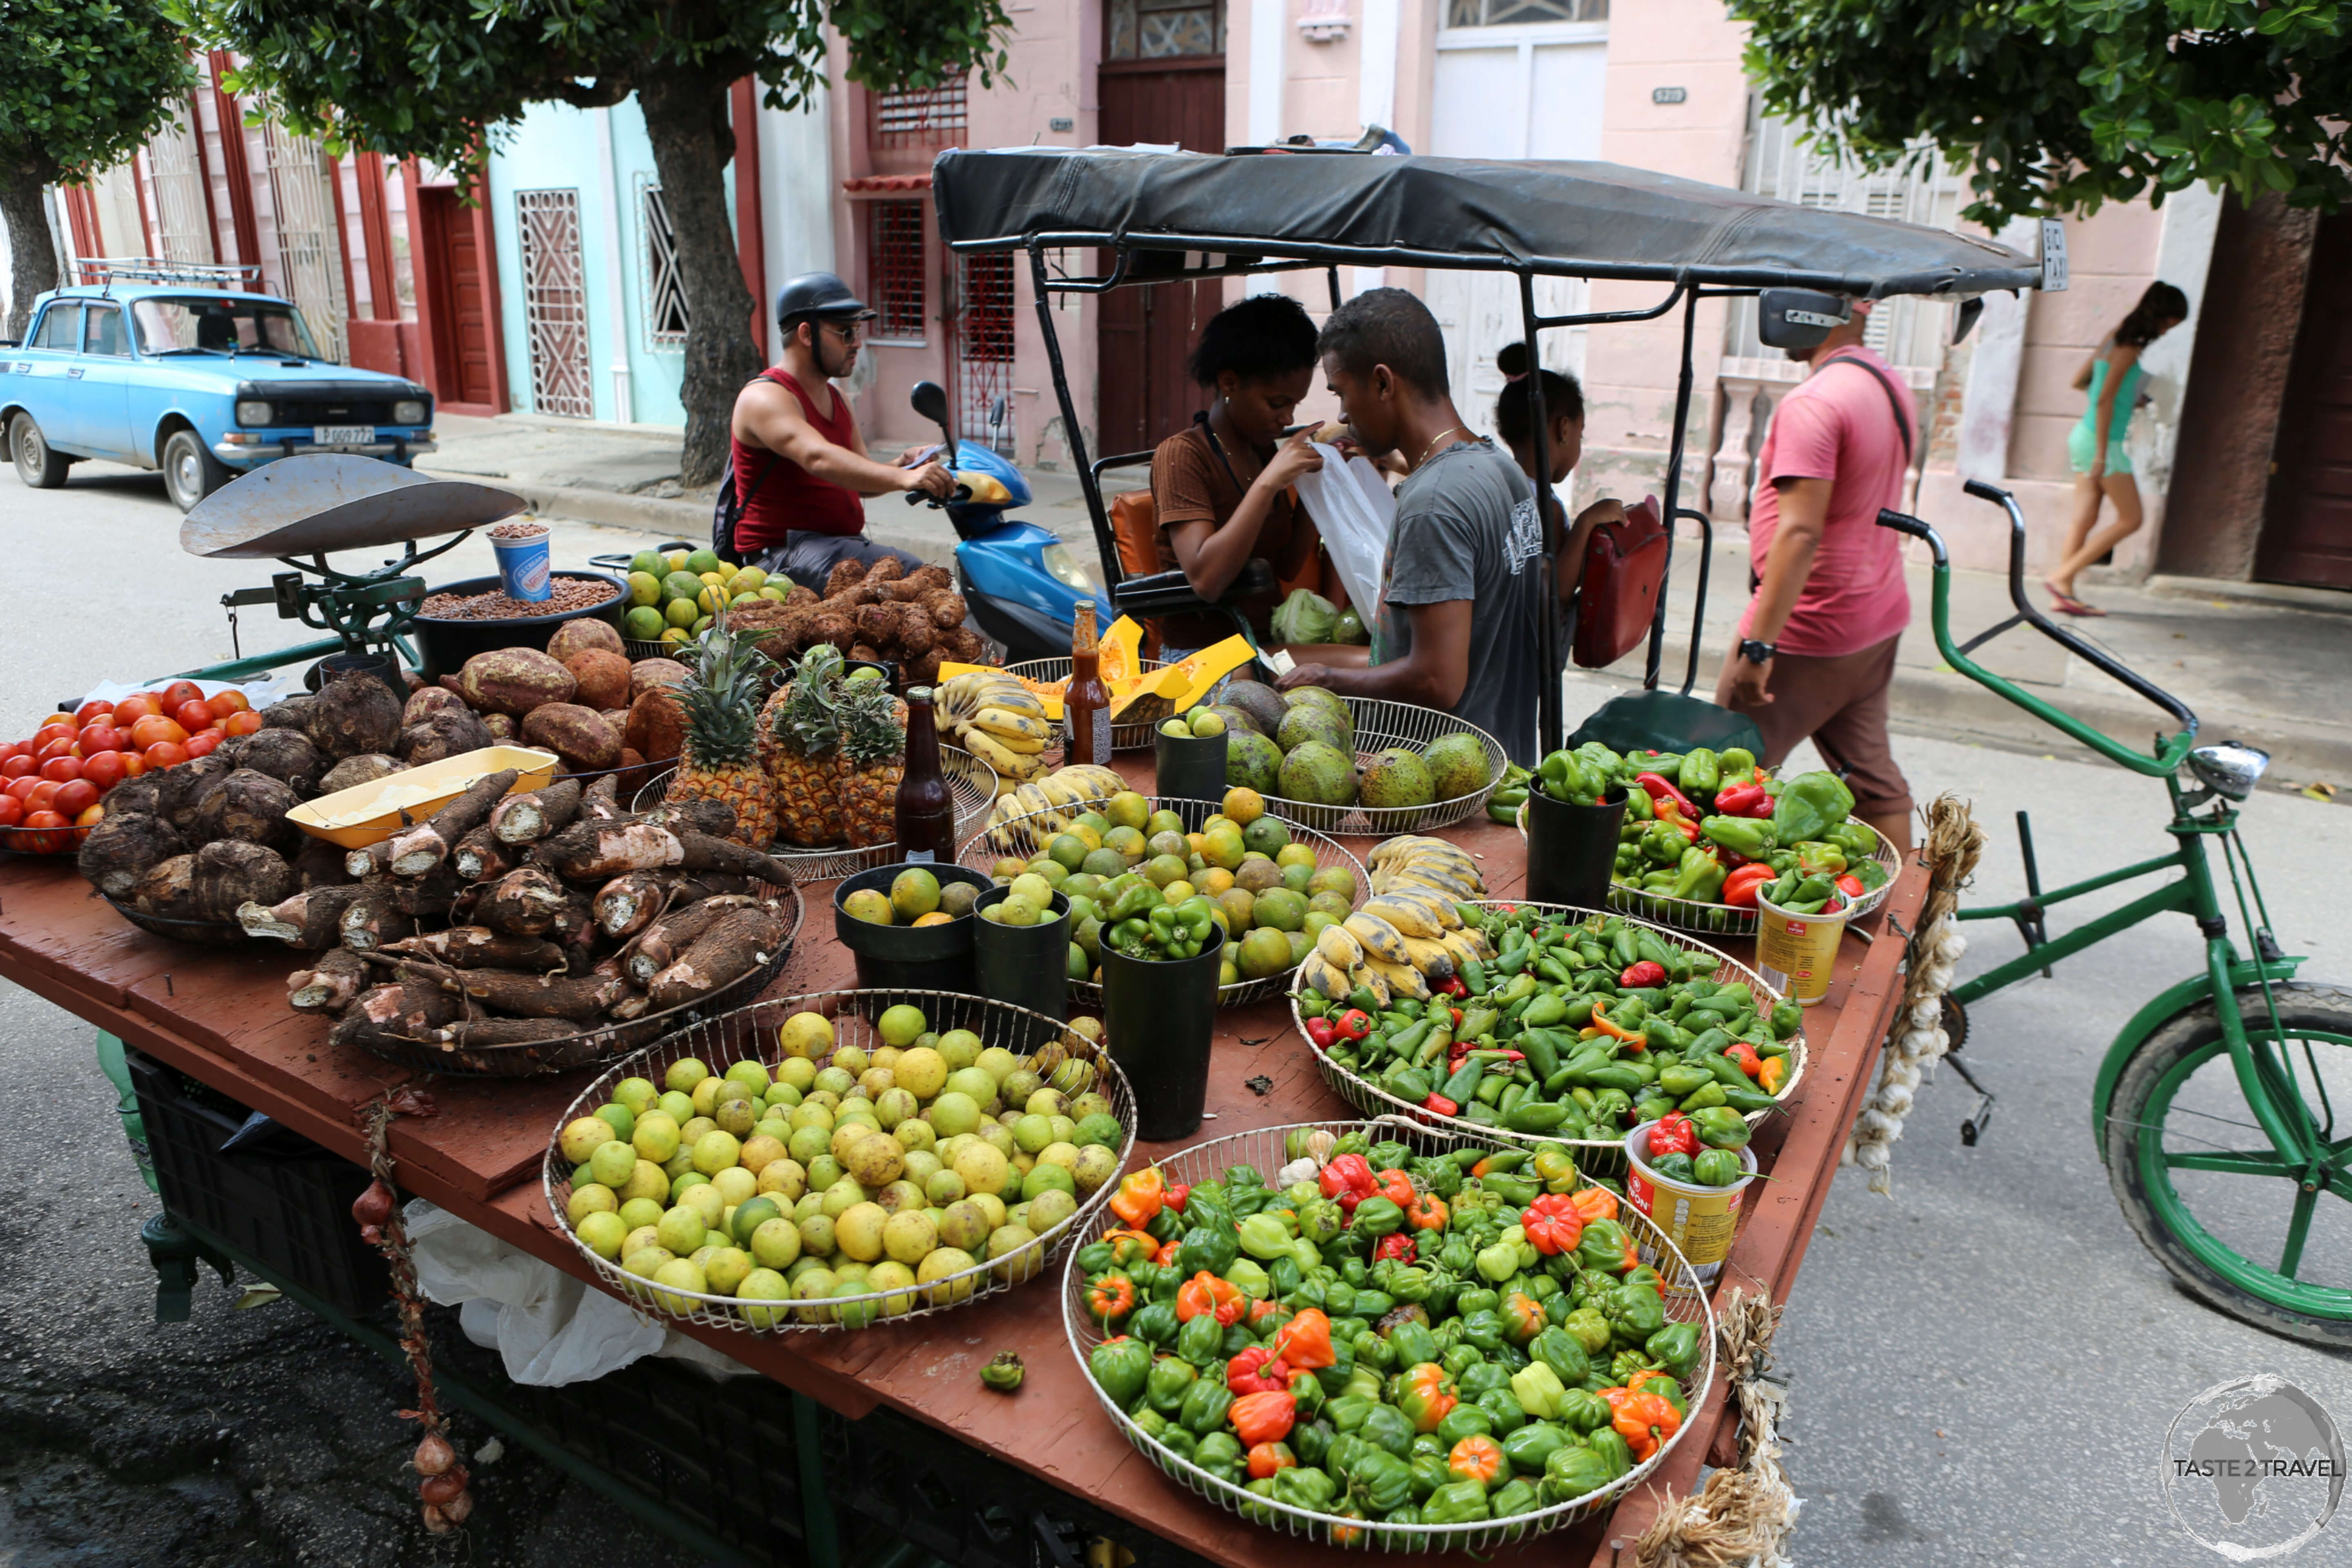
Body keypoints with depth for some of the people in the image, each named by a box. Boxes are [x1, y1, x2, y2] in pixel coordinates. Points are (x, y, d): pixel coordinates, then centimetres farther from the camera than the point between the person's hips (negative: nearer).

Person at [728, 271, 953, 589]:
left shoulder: (837, 399, 19)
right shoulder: (766, 398, -12)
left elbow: (861, 479, 18)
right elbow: (819, 459, -31)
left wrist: (904, 465, -5)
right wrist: (902, 479, -45)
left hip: (845, 541, 9)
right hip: (782, 552, -9)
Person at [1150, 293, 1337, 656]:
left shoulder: (1266, 450, 13)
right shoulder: (1181, 455, -8)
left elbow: (1287, 568, 10)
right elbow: (1206, 579, -22)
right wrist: (1268, 484, -22)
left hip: (1269, 640, 7)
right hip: (1200, 651, -7)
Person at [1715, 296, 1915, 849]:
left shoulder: (1814, 401, -19)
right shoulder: (1890, 385, 11)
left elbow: (1799, 532, -26)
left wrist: (1759, 645, -26)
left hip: (1808, 631, -9)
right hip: (1878, 620, 9)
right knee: (1872, 778, 15)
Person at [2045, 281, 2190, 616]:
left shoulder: (2115, 341, 12)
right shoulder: (2128, 348, -14)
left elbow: (2079, 381, 21)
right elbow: (2105, 400, -20)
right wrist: (2102, 454, -21)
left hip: (2086, 436, 9)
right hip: (2102, 440, -9)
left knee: (2085, 519, 6)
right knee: (2130, 519, -3)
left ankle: (2063, 594, 4)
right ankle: (2061, 576, -6)